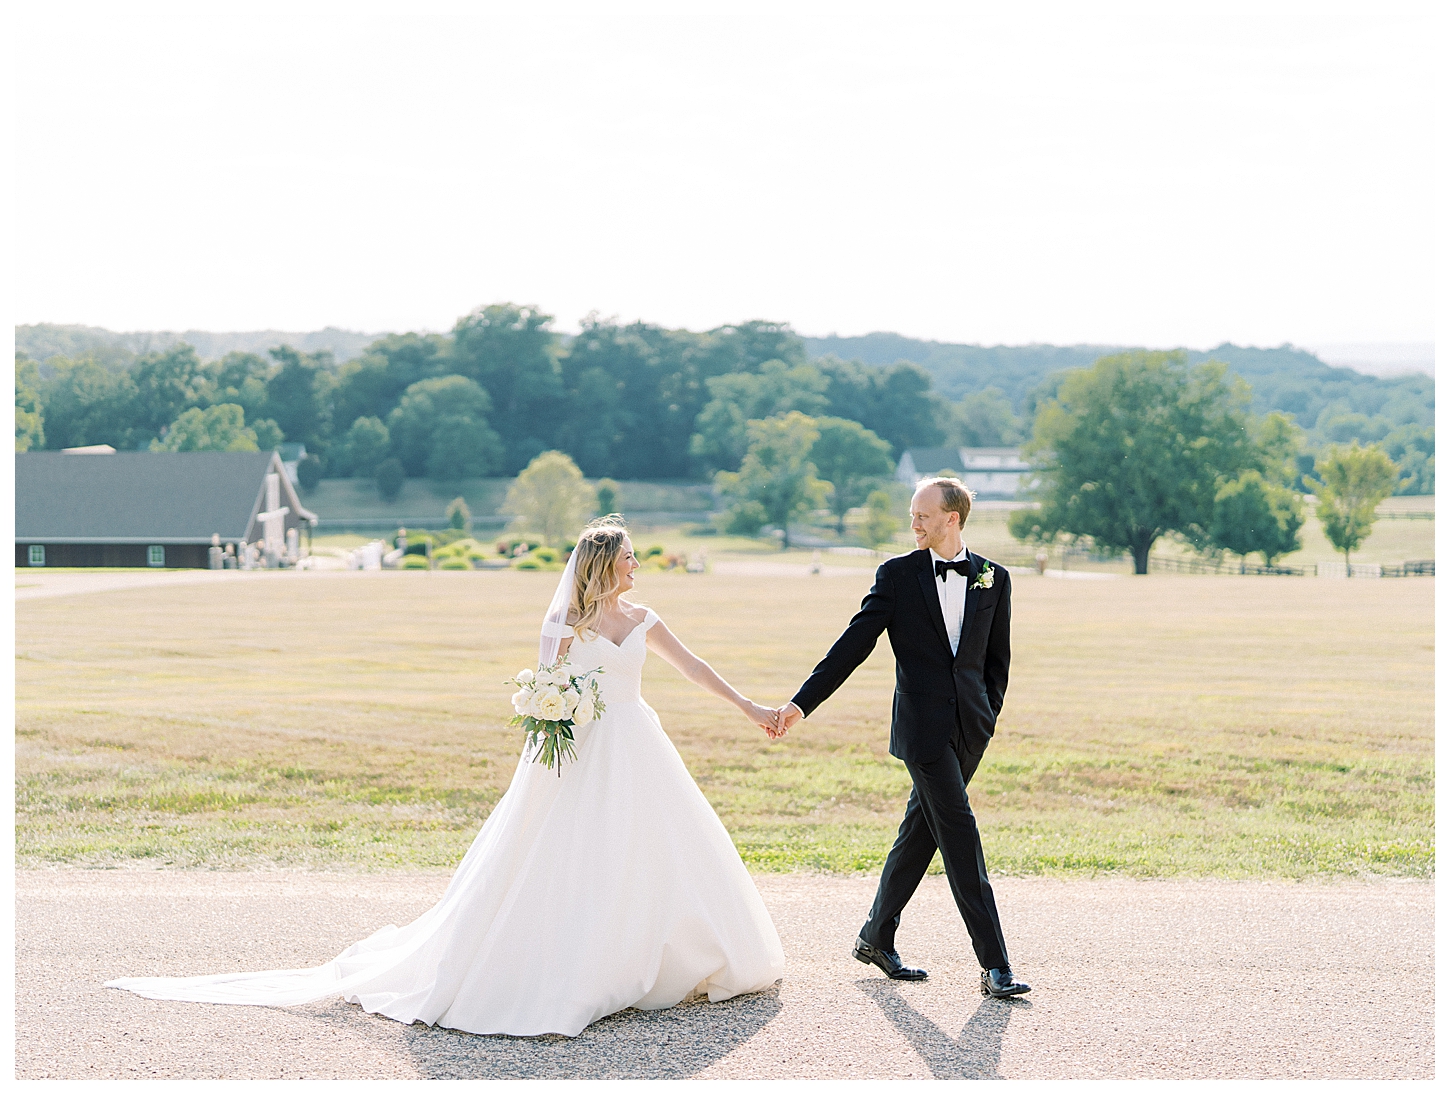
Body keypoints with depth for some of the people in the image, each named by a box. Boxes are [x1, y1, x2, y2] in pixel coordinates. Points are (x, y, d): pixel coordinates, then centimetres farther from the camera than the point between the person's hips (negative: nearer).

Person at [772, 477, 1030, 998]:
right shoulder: (898, 574, 0)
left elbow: (998, 657, 14)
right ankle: (995, 965, -8)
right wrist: (801, 703, -6)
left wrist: (988, 715, 4)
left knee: (921, 831, 12)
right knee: (960, 832, -9)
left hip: (969, 729, 4)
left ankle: (875, 939, 27)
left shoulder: (994, 578, 7)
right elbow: (854, 643, -2)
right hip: (922, 725, -4)